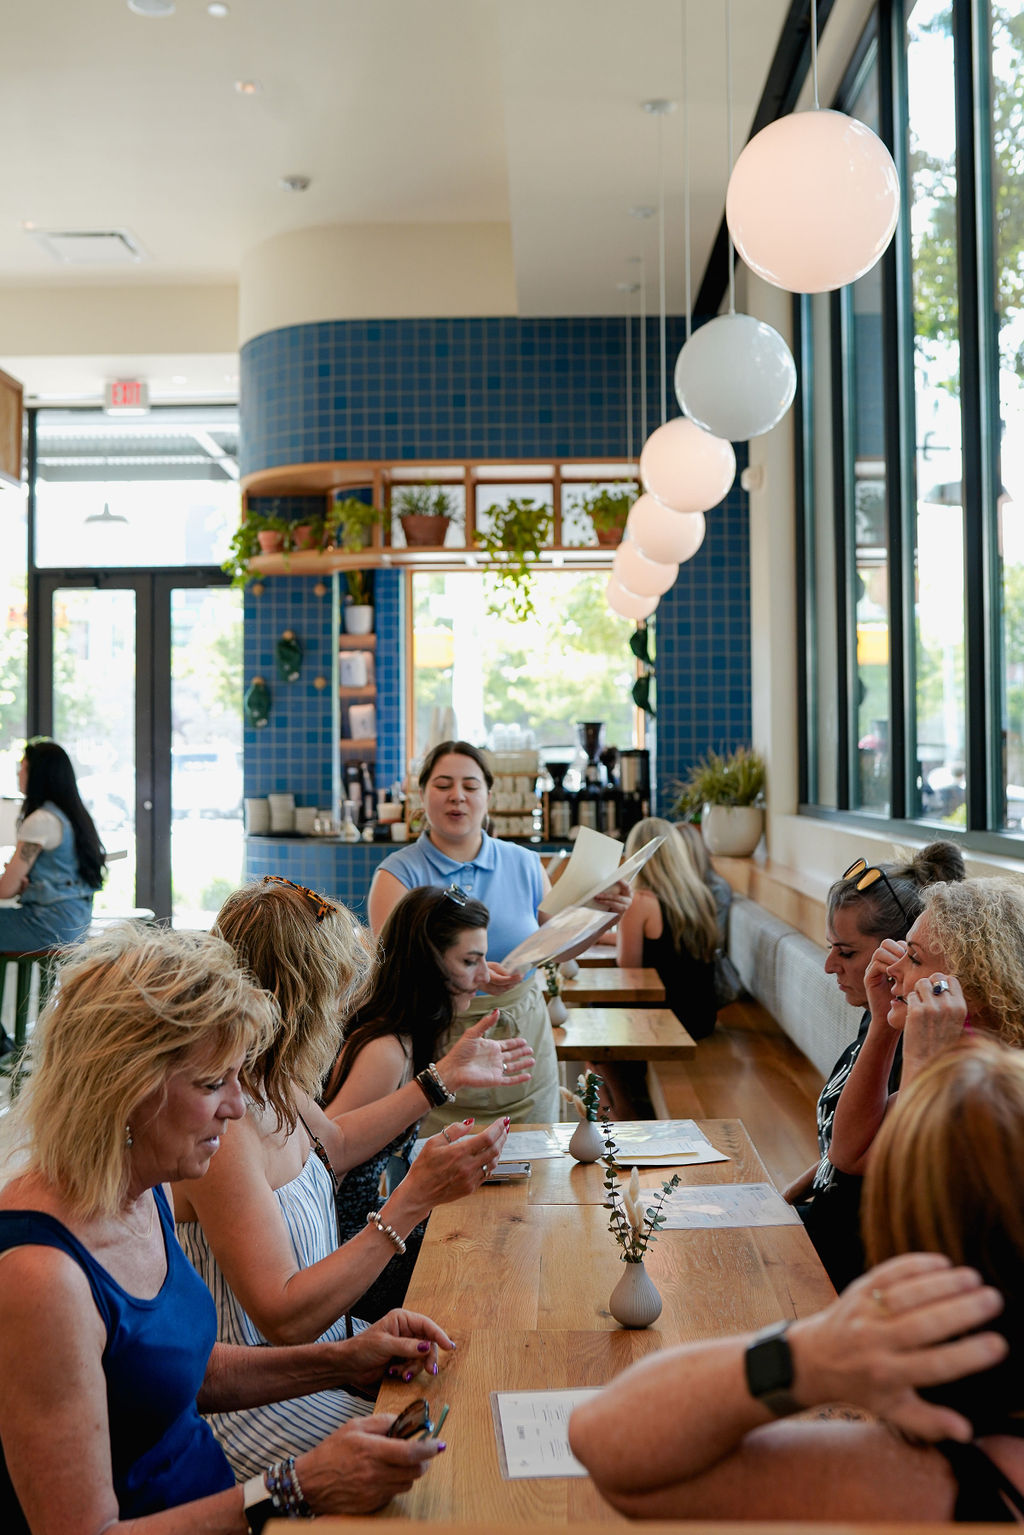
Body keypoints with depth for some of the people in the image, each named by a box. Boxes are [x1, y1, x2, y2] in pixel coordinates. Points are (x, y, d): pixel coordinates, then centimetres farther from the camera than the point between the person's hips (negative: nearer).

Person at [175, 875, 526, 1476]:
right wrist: (414, 1199, -31)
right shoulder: (218, 1124, -29)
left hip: (320, 1350, 9)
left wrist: (443, 1077, 26)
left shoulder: (273, 1088, -1)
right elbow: (284, 1317, -29)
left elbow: (333, 1143, 23)